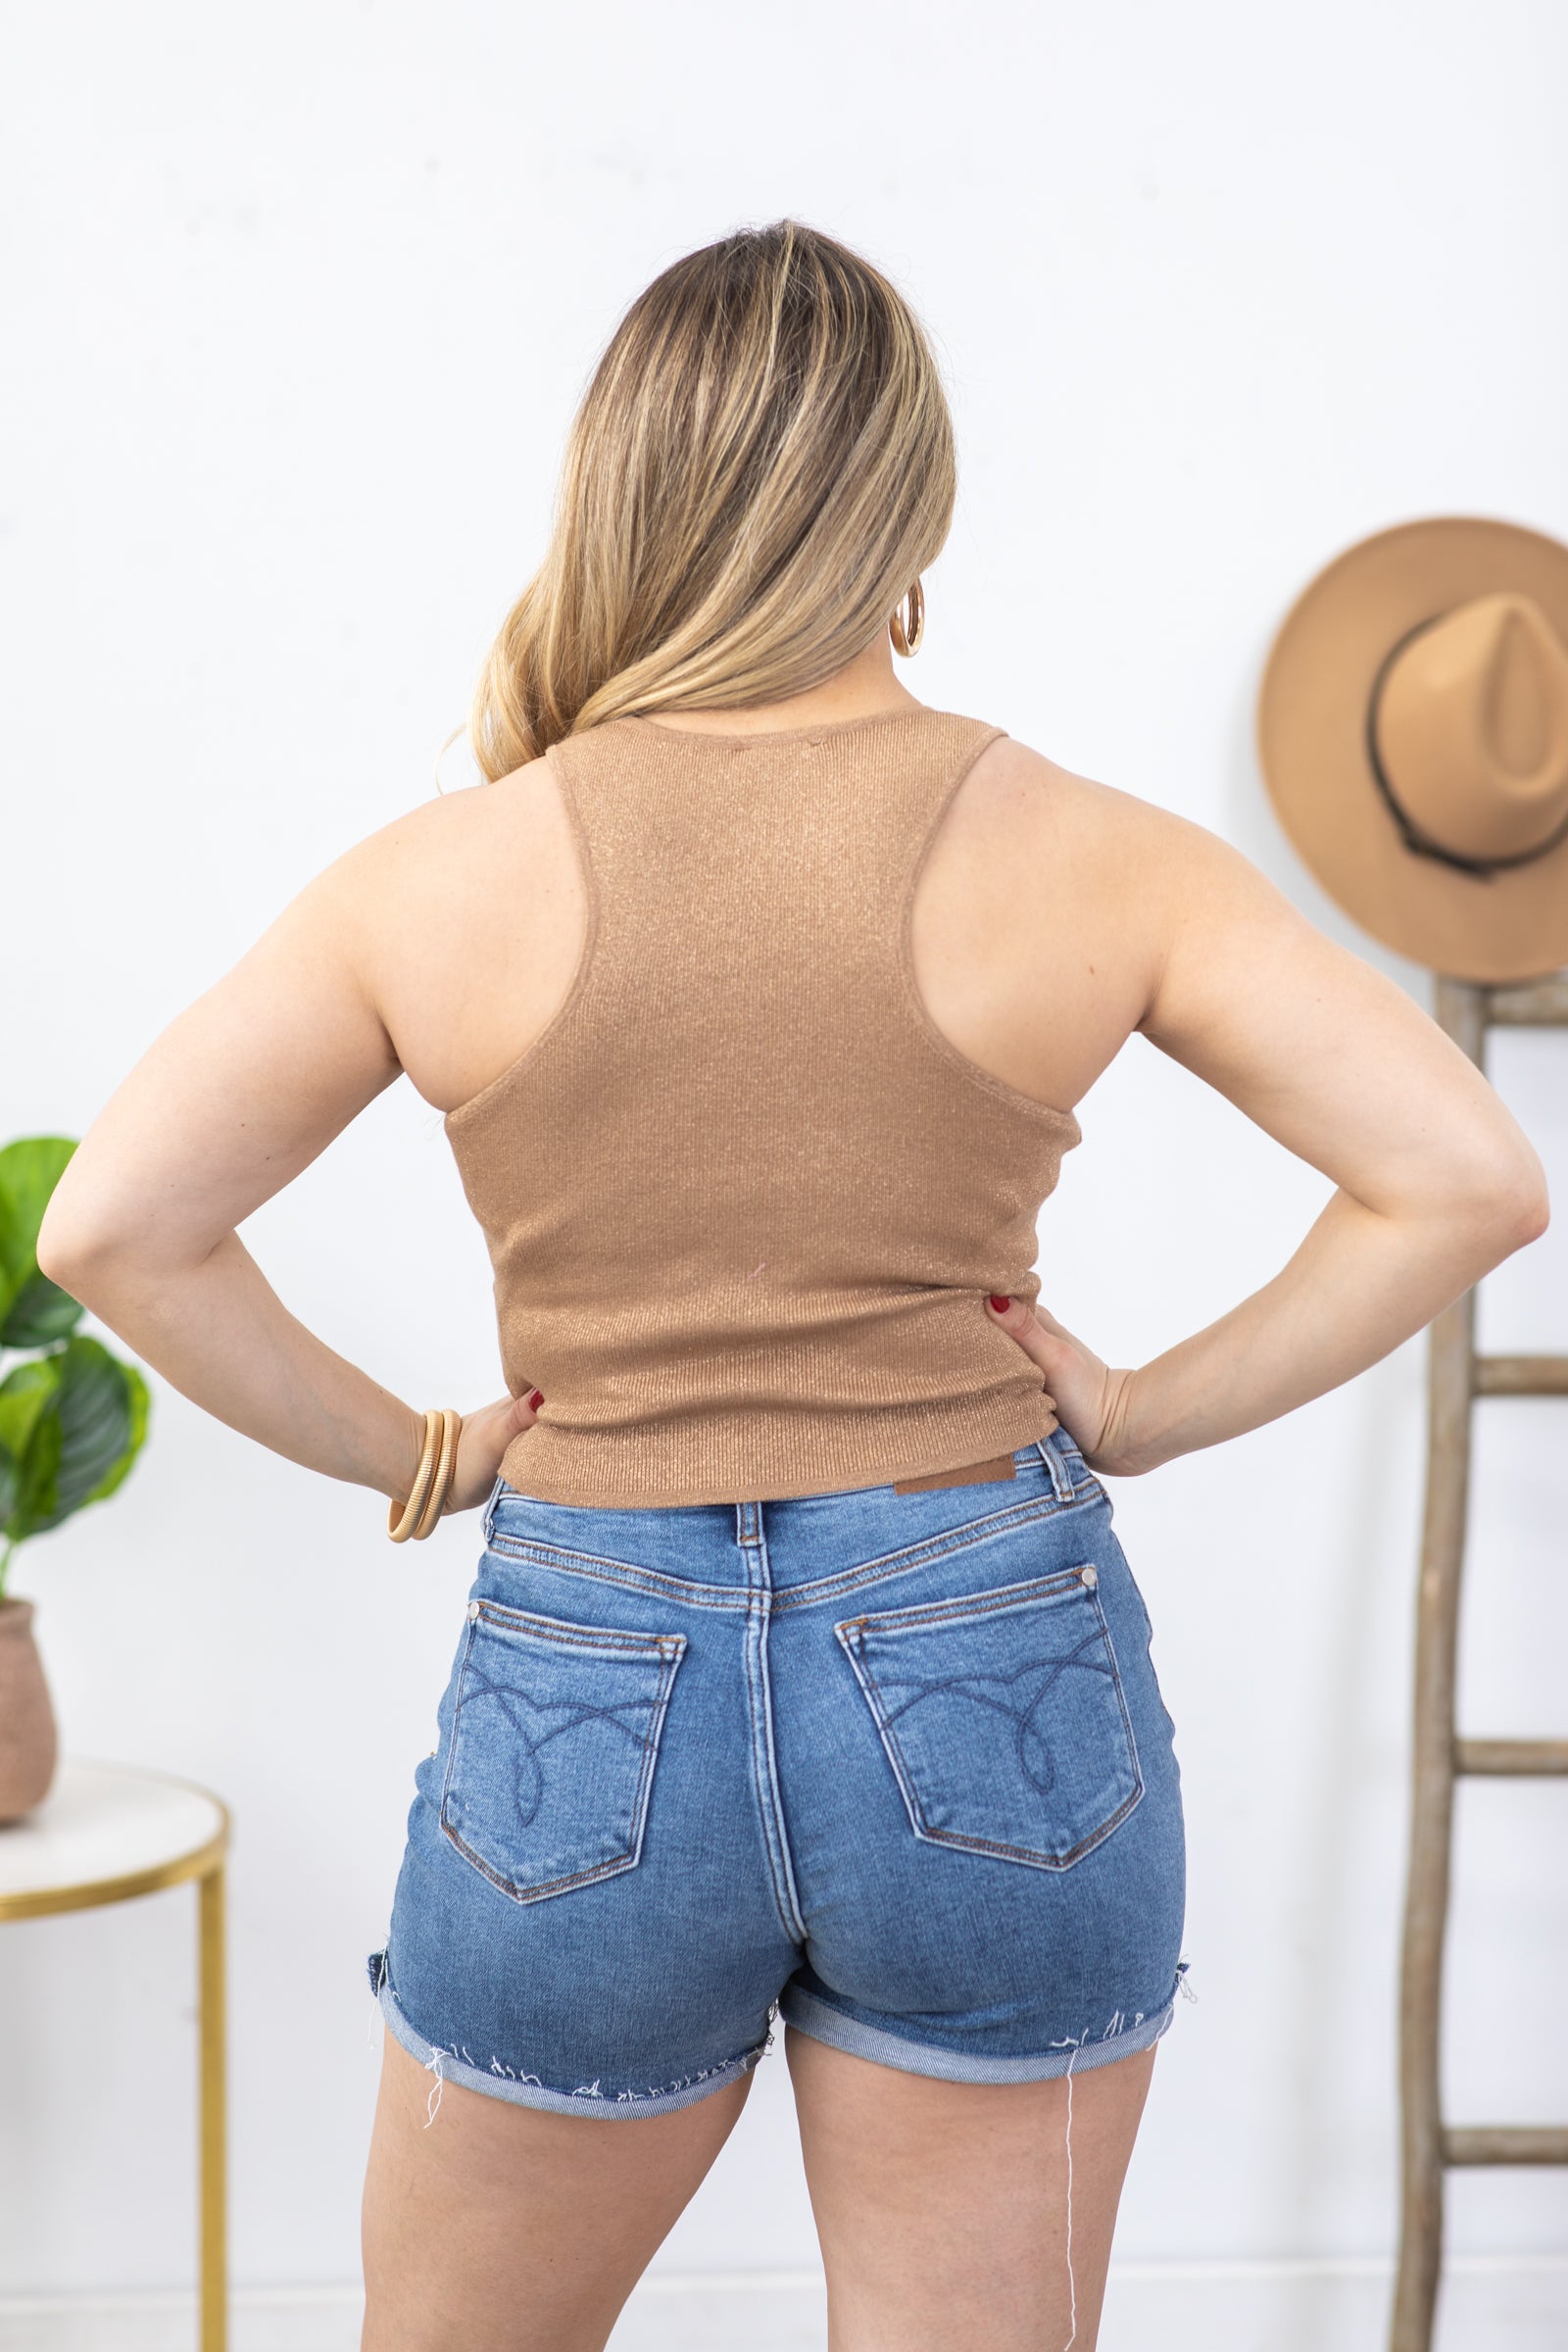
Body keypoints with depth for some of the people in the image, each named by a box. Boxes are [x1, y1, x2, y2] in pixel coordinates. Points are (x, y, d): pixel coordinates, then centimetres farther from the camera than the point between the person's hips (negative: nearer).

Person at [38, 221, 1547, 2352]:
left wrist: (408, 1453, 4)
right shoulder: (1081, 854, -6)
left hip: (591, 1694, 0)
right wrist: (1149, 1414, 0)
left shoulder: (450, 879, -6)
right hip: (996, 1693, 1)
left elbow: (114, 1229, -5)